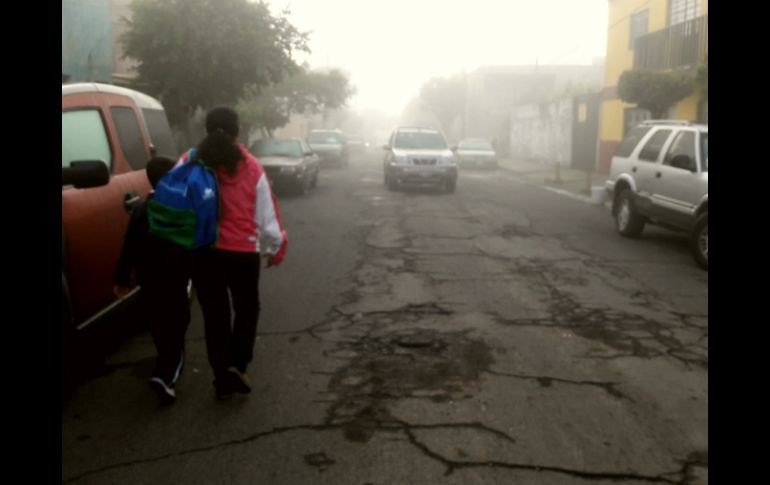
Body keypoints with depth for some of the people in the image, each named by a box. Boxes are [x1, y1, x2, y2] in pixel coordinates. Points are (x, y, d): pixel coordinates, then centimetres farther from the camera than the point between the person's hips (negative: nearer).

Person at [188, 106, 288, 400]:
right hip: (244, 251, -1)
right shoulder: (252, 167, -3)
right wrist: (274, 248, 13)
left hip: (202, 251, 1)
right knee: (247, 308, 20)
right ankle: (237, 365, 5)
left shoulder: (190, 163, -2)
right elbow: (266, 215, 0)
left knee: (214, 315, 13)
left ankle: (222, 379, 18)